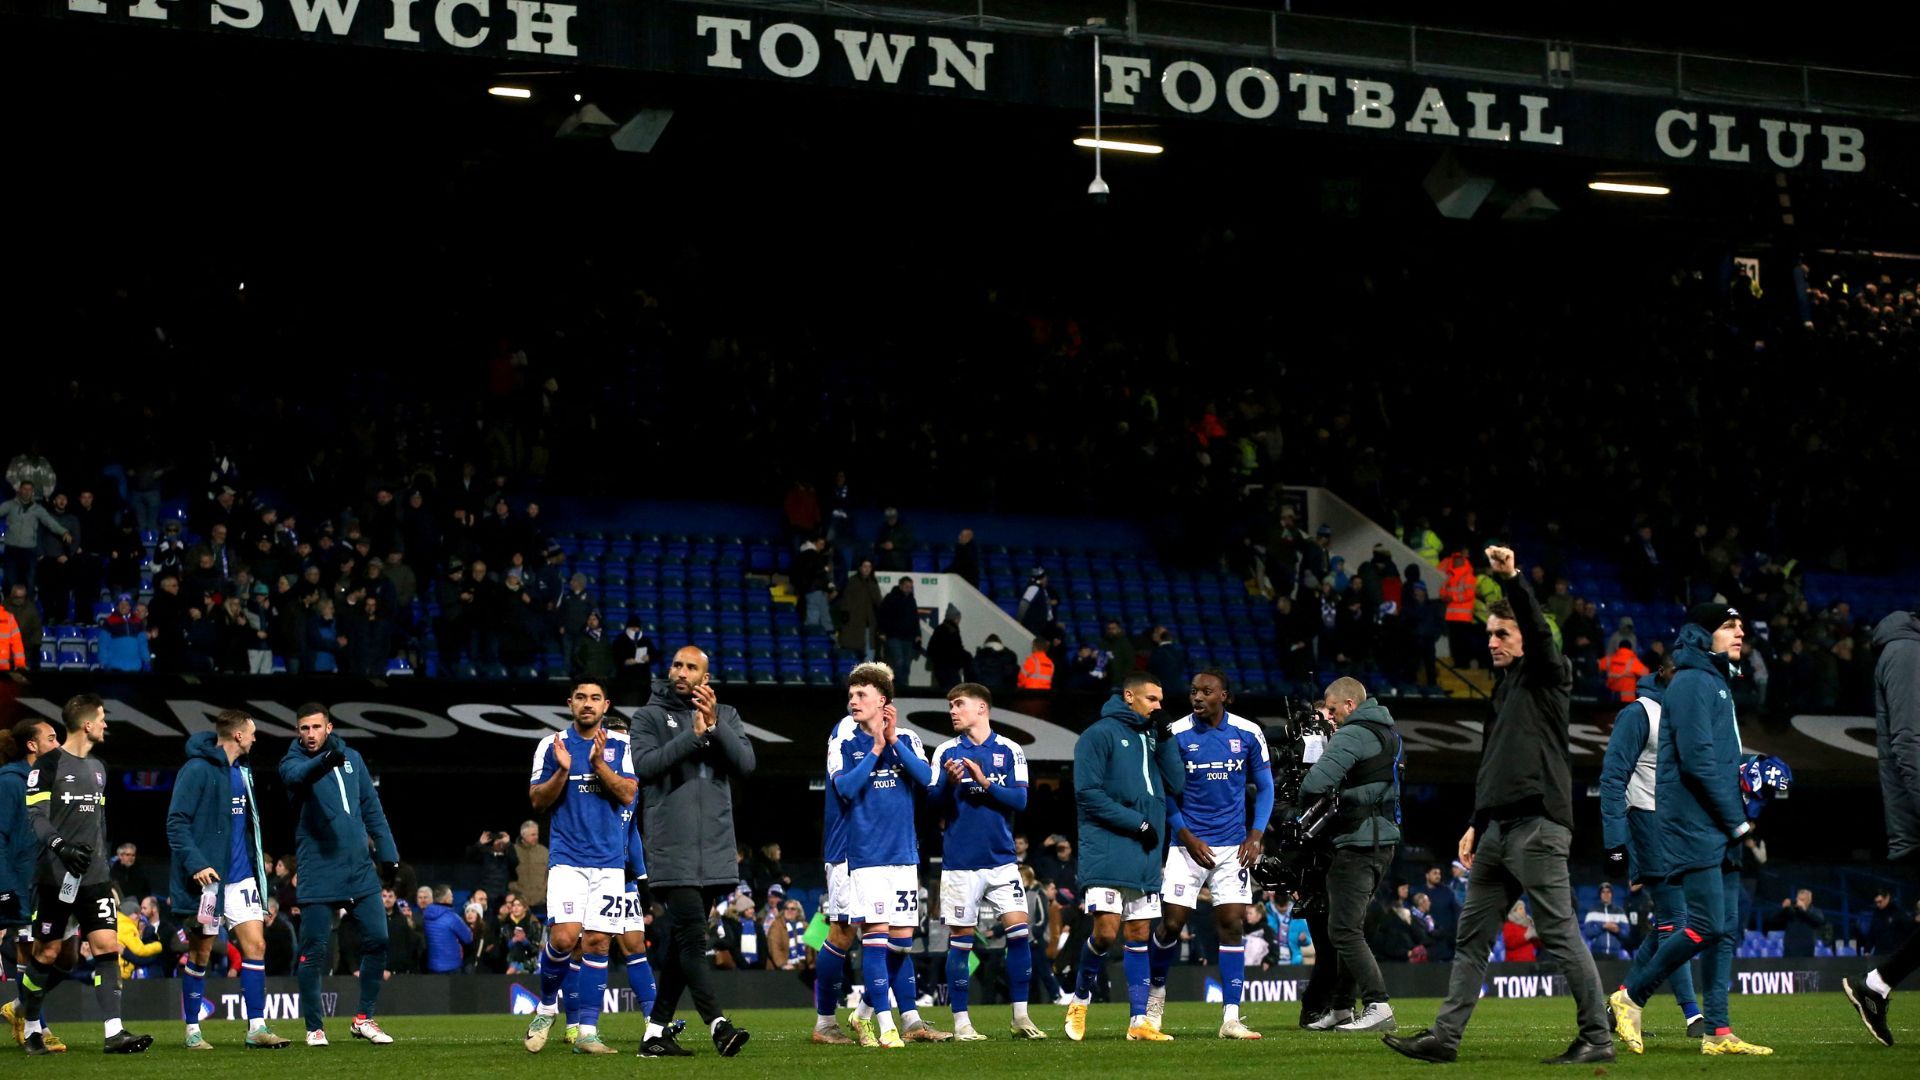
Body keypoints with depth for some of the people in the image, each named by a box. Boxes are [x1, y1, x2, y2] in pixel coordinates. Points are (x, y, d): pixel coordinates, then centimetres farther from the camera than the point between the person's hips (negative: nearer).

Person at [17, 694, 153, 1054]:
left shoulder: (97, 768, 17)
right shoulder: (48, 764, -5)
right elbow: (35, 817, -12)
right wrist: (61, 846, -28)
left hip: (94, 876, 6)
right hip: (55, 876, -6)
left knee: (108, 946, -7)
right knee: (48, 954, 1)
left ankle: (114, 1033, -11)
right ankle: (31, 1027, 20)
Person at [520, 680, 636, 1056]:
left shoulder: (622, 746, 7)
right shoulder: (552, 744, 5)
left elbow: (627, 795, -3)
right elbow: (537, 801, 2)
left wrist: (598, 763, -16)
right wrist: (563, 771, -14)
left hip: (610, 861, 2)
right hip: (567, 859, -2)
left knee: (597, 943, -2)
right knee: (564, 937, -17)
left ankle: (587, 1030, 2)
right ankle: (547, 1007, 9)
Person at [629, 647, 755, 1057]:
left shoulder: (725, 716, 14)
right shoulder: (649, 716, 5)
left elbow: (746, 764, 0)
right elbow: (644, 765, -11)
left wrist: (715, 725, -11)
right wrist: (694, 735, -15)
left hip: (715, 849, 4)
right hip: (673, 849, -4)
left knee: (683, 939, 7)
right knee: (692, 935, -15)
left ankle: (656, 1031, 13)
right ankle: (718, 1024, -22)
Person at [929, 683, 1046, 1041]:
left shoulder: (1010, 750, 4)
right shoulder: (946, 752, 5)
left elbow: (1020, 799, -4)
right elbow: (933, 801, 0)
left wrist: (985, 783, -18)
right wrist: (949, 783, -20)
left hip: (1002, 859, 1)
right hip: (960, 861, 0)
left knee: (1019, 931, -7)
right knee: (960, 940, 1)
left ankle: (1021, 1017, 2)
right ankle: (960, 1021, 8)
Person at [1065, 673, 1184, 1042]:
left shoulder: (1152, 737, 17)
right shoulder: (1100, 734, -4)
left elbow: (1176, 786, 9)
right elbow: (1087, 792, -11)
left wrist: (1164, 738, -1)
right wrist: (1138, 823, -12)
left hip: (1146, 854, 7)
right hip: (1107, 850, -7)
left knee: (1139, 936, 5)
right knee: (1106, 931, -14)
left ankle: (1139, 1019, 6)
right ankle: (1080, 999, 8)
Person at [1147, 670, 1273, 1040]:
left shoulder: (1248, 734, 0)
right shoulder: (1176, 735, -5)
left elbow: (1264, 788, 8)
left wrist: (1255, 836, -3)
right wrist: (1187, 837, -8)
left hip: (1233, 846, 1)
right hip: (1188, 843, -1)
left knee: (1232, 925, -3)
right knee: (1171, 923, -4)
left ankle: (1231, 1018, -1)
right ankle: (1156, 989, 24)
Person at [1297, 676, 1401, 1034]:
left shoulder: (1351, 735, -14)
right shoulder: (1390, 733, 17)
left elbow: (1315, 783, -23)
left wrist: (1303, 802, -2)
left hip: (1358, 841, -10)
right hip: (1384, 838, 10)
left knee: (1344, 930, -8)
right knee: (1350, 927, 15)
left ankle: (1378, 1007, -14)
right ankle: (1340, 1009, 19)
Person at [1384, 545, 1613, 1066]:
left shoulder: (1547, 676, -1)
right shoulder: (1505, 688, 22)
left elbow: (1539, 631, -23)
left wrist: (1512, 580, -36)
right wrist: (1477, 824, 21)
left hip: (1538, 827, -9)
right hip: (1499, 829, 9)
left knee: (1560, 934, -8)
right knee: (1471, 935, 8)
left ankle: (1598, 1037, -2)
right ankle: (1445, 1035, 11)